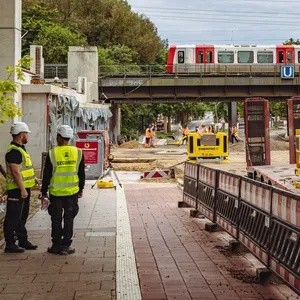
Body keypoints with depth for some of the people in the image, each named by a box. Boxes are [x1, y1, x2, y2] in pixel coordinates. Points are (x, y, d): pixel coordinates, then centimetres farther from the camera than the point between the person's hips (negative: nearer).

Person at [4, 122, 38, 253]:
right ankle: (10, 244, 2)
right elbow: (15, 172, -24)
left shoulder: (21, 149, 16)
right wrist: (22, 190, -24)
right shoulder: (13, 151, -18)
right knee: (13, 218, -4)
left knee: (22, 217, 17)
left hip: (24, 189, 11)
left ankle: (23, 241, 27)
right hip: (16, 189, -11)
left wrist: (33, 178, 23)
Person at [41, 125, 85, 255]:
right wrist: (81, 189, 16)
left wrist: (44, 192, 4)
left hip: (56, 192, -1)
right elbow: (81, 174, 5)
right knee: (69, 219, 8)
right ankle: (65, 246, 10)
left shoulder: (52, 153, -9)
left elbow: (46, 175, -5)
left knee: (56, 220, 10)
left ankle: (56, 245, 16)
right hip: (72, 192, 1)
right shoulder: (78, 153, -2)